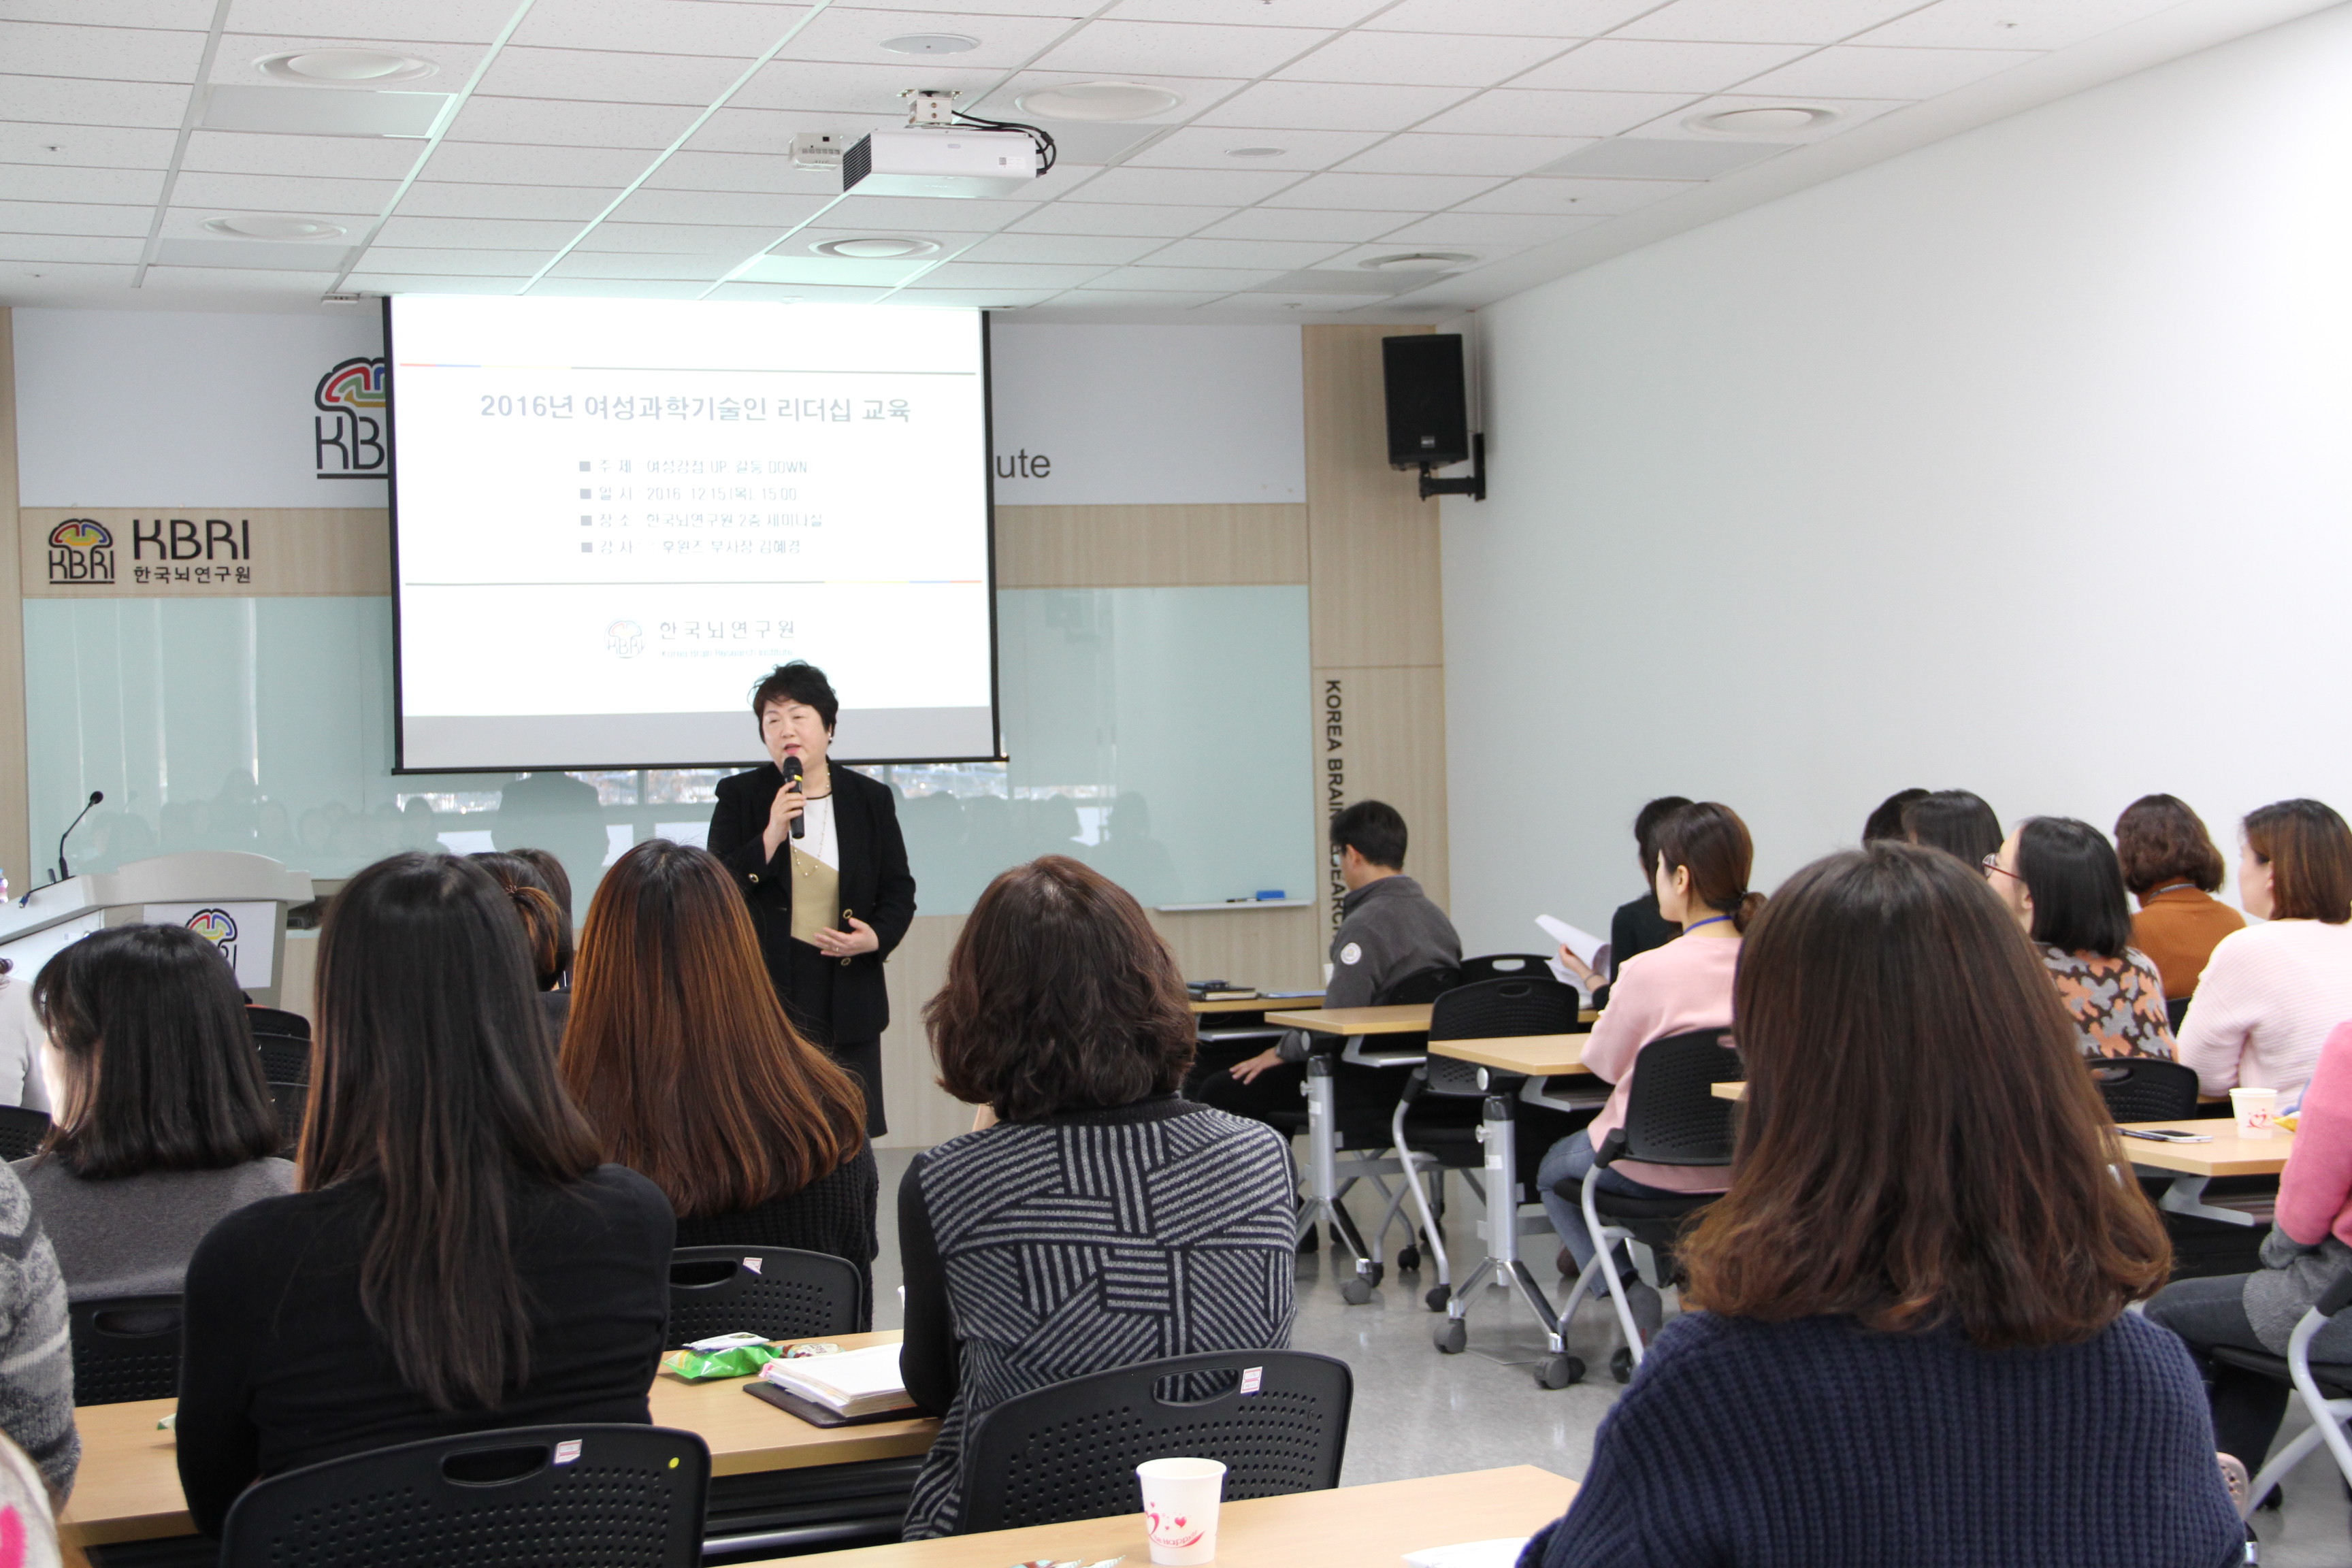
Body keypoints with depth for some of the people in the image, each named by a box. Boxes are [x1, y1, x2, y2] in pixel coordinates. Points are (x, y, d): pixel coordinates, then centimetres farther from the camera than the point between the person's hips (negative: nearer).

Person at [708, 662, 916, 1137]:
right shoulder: (739, 796, 4)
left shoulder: (871, 799, 8)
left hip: (848, 997, 2)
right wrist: (771, 837, -17)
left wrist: (876, 937, -9)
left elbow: (899, 891, 11)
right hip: (765, 993, -2)